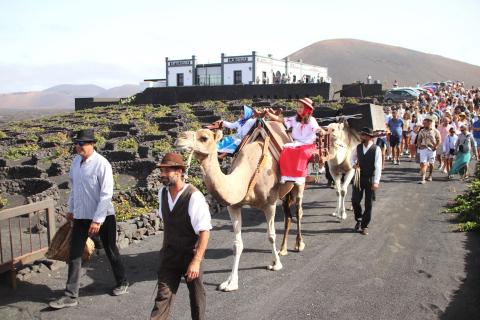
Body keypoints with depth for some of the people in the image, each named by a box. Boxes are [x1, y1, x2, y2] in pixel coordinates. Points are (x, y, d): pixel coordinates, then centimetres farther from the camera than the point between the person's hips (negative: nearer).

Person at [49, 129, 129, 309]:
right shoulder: (76, 162, 1)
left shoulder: (101, 164, -19)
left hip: (103, 216, -5)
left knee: (110, 251, 12)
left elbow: (106, 195, -20)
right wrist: (71, 209, 18)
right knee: (74, 254, 4)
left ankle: (122, 283, 34)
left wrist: (97, 220, -20)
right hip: (80, 216, 6)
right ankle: (71, 296, 12)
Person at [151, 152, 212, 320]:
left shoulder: (194, 197, -22)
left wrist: (196, 261, -23)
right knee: (163, 295, 1)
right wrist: (165, 247, 12)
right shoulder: (162, 193, -2)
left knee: (196, 295, 14)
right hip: (169, 255, 4)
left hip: (191, 254, -4)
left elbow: (204, 231, -22)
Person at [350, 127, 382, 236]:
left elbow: (378, 166, -14)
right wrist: (354, 164, -6)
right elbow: (353, 158, 17)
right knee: (355, 200, 2)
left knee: (368, 204, 4)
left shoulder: (376, 149, -12)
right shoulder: (358, 147, 1)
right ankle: (359, 220, 27)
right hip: (359, 177, 4)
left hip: (370, 179, -3)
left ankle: (364, 226, 16)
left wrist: (376, 182, -19)